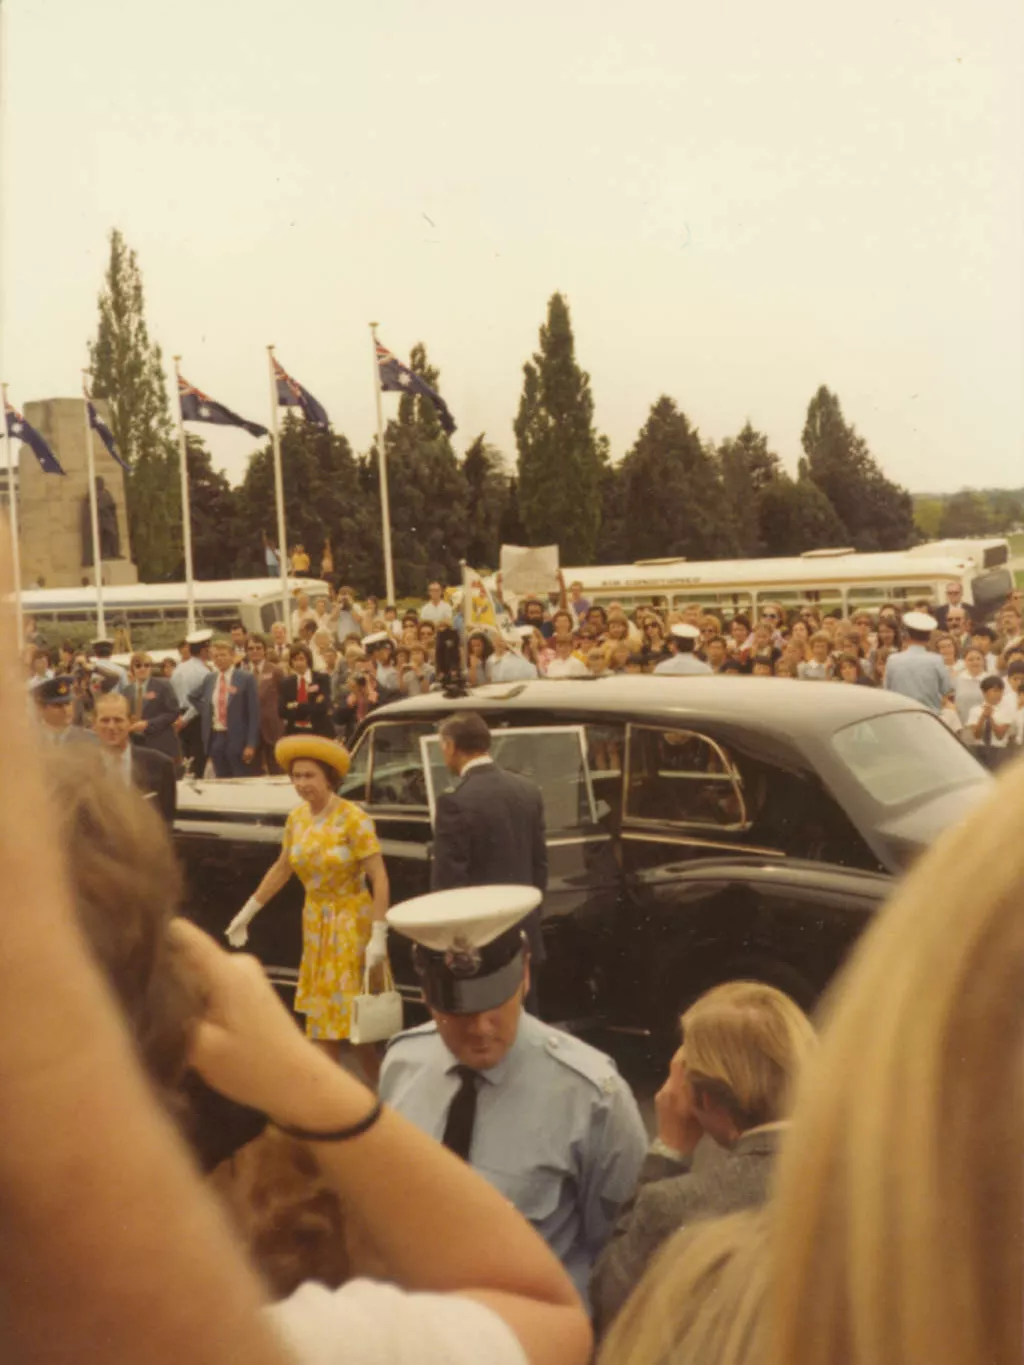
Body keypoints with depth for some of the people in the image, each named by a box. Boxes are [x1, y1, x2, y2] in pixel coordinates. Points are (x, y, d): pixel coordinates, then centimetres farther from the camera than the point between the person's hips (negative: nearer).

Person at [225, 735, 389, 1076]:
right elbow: (281, 869, 13)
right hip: (315, 923, 6)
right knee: (322, 1015, 11)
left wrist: (378, 936, -24)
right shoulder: (297, 818, 0)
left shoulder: (354, 819, -18)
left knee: (355, 1019, 0)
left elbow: (379, 879, -19)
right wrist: (247, 913, 16)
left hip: (352, 923, -5)